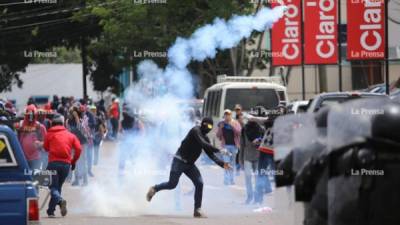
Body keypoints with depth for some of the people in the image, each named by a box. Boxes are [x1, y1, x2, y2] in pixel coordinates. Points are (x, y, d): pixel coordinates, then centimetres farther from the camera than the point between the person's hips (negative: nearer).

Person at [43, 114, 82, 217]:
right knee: (58, 186, 17)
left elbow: (46, 147, 16)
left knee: (53, 187, -2)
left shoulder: (50, 134, 5)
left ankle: (60, 200, -34)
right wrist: (73, 161, 14)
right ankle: (51, 211, 17)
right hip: (66, 164, 3)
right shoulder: (70, 135, 11)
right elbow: (78, 149, 3)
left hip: (54, 162, -3)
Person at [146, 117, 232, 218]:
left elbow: (211, 155, 7)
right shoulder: (196, 131, -16)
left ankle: (197, 210, -7)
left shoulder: (205, 138, 8)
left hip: (189, 164, 7)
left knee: (199, 183, -10)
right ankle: (154, 189, 29)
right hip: (180, 161, -7)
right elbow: (203, 144, -31)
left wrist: (222, 164, -8)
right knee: (172, 184, -2)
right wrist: (219, 150, -36)